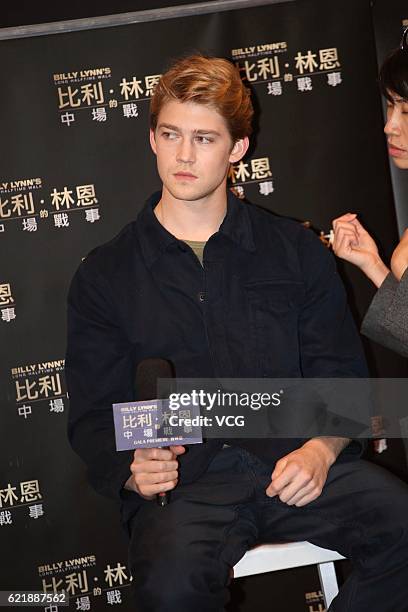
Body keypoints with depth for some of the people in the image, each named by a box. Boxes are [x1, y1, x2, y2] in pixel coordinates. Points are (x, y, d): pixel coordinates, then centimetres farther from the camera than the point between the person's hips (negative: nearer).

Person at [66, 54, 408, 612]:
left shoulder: (295, 249, 13)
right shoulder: (104, 276, 10)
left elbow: (343, 374, 12)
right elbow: (93, 416, 9)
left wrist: (322, 447, -8)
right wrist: (132, 472, -13)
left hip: (295, 465, 2)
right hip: (183, 483, -1)